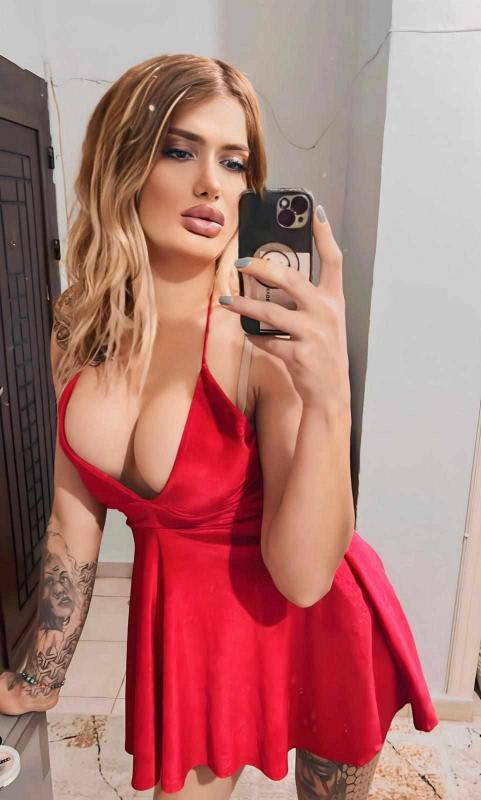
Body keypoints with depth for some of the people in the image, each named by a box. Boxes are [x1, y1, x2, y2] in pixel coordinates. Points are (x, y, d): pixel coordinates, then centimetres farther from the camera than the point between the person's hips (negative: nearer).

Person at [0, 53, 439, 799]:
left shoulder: (269, 336, -25)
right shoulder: (78, 326, -11)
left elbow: (303, 577, -25)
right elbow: (74, 515, -1)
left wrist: (329, 399, -39)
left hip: (315, 622, -2)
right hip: (180, 620, 3)